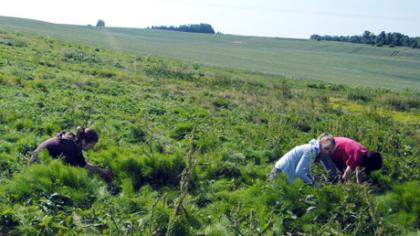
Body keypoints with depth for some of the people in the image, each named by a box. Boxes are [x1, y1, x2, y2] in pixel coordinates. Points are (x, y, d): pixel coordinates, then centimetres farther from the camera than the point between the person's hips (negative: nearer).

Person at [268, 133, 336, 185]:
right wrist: (311, 183, -14)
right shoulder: (311, 150, -22)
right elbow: (299, 171, -27)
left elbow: (306, 169, 12)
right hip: (282, 172, -10)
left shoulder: (313, 148, 5)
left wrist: (312, 181, 3)